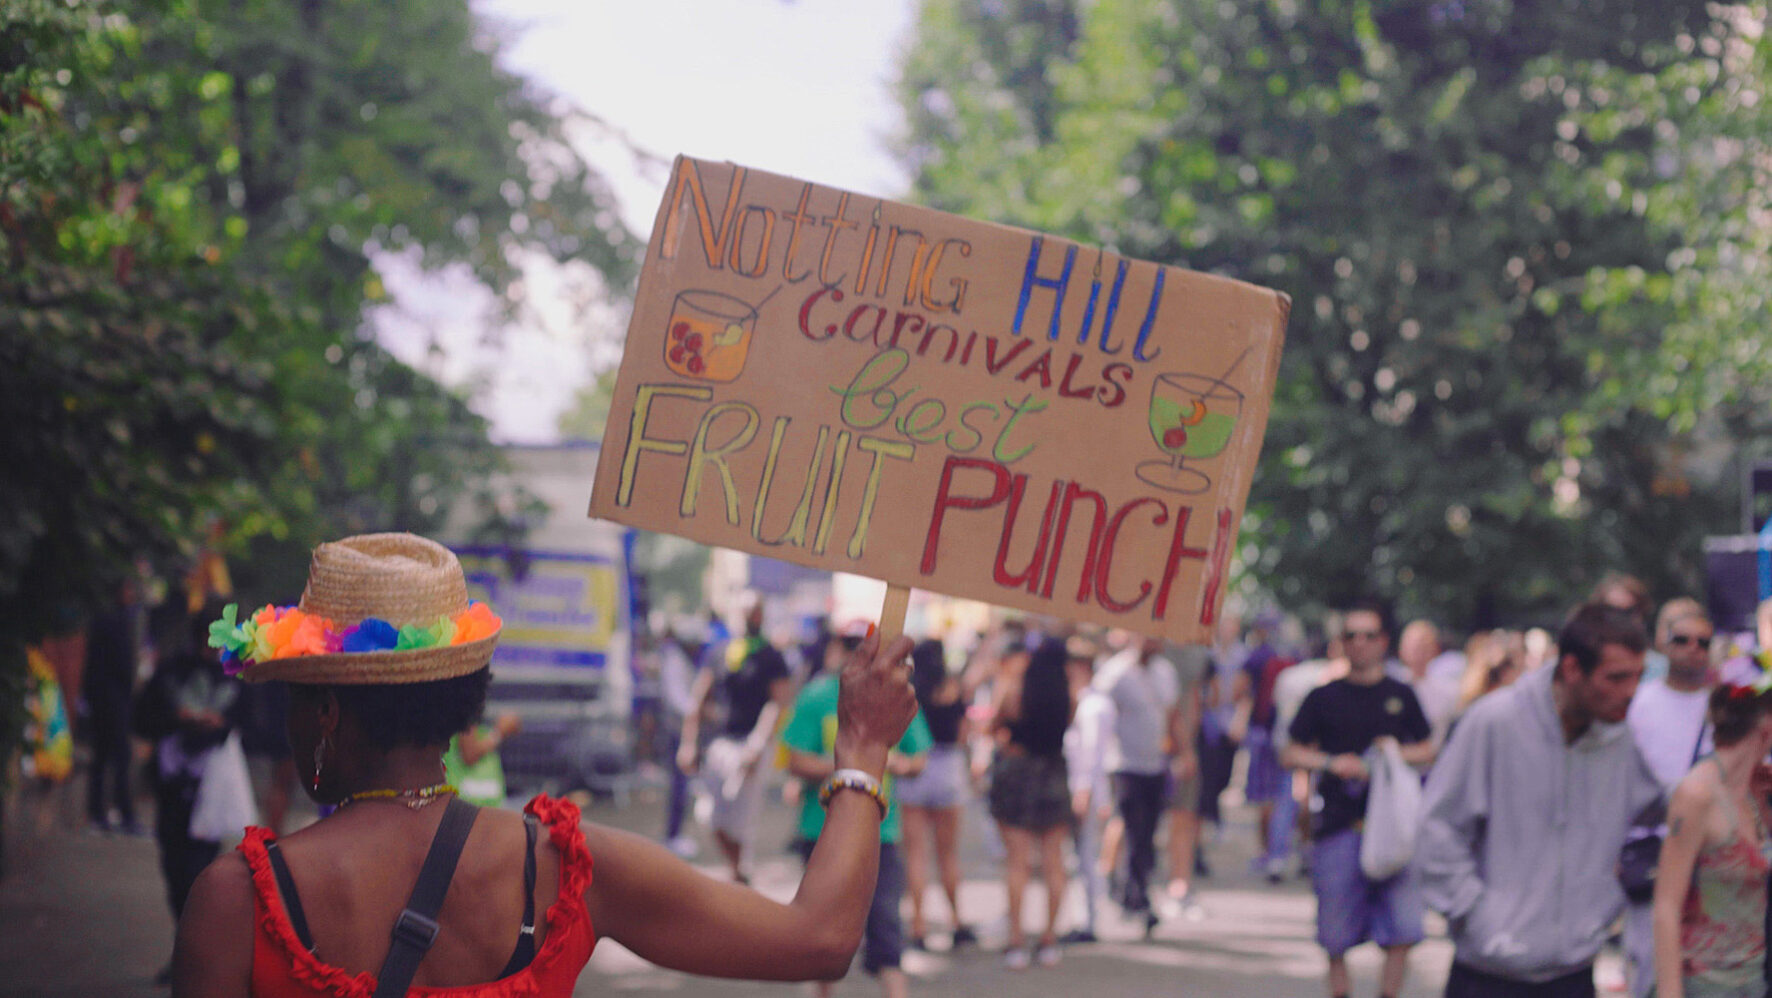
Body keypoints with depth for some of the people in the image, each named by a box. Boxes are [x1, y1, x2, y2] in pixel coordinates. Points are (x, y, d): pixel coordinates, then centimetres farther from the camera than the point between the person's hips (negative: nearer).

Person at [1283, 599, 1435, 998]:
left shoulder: (1401, 696, 10)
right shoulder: (1324, 698, 6)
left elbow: (1428, 751, 16)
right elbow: (1292, 753, 8)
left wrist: (1399, 753, -4)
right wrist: (1332, 763, -9)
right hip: (1338, 826, -1)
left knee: (1403, 931, -6)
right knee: (1336, 936, 4)